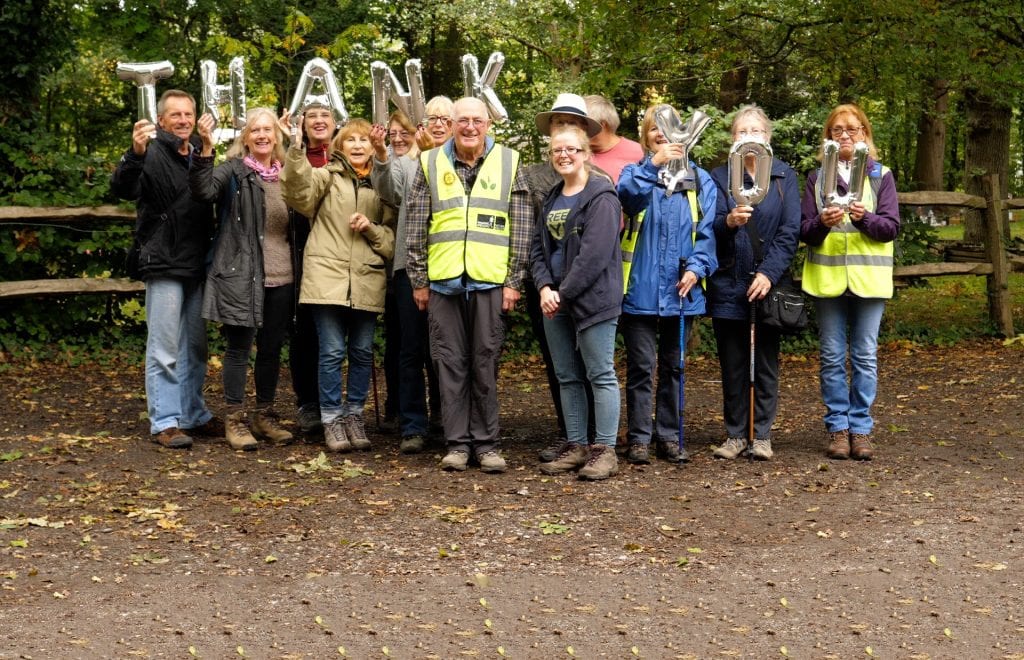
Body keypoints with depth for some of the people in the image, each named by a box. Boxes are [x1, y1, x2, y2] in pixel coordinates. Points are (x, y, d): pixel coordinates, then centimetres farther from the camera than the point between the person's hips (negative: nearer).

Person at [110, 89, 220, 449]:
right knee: (165, 349, -3)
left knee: (195, 346, 15)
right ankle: (164, 422, 3)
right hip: (164, 265, -7)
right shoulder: (153, 154, -8)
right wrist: (135, 153, -42)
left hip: (197, 265, 7)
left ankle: (193, 415, 26)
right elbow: (123, 188, -25)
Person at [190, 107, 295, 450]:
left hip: (280, 279, 5)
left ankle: (265, 414, 24)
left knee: (271, 348, 12)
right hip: (241, 276, -5)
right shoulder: (233, 171, -3)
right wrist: (206, 147, -31)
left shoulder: (287, 175, 13)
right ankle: (235, 419, 9)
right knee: (239, 347, 0)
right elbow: (204, 190, -24)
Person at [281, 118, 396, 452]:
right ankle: (331, 418, 9)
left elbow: (392, 237, 12)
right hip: (328, 277, -3)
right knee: (332, 352, -2)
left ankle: (353, 414, 22)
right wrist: (297, 151, -30)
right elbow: (299, 193, -16)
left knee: (362, 352, 8)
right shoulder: (326, 177, 5)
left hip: (366, 282, 3)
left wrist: (371, 228, -8)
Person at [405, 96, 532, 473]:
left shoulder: (509, 163, 6)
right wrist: (418, 280, 5)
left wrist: (513, 280, -1)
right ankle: (457, 442, 12)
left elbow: (521, 228, 5)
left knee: (485, 363, 4)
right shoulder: (431, 163, 8)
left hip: (489, 280, -1)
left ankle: (486, 442, 12)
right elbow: (416, 228, 8)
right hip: (443, 281, 1)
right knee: (450, 363, 4)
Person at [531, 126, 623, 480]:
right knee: (567, 377, 11)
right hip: (555, 302, 8)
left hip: (592, 300, -8)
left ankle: (605, 450, 2)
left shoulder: (601, 196, -9)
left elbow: (596, 252, -17)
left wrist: (565, 292, -16)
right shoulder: (552, 198, 16)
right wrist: (545, 287, -5)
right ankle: (575, 446, 19)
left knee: (600, 375, -3)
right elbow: (538, 247, 12)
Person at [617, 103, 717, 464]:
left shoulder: (699, 180, 7)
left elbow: (707, 230, 3)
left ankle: (669, 436, 21)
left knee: (673, 366, 12)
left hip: (681, 291, 2)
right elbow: (626, 195, -21)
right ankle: (638, 438, 10)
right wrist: (653, 164, -34)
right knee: (641, 367, 1)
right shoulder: (636, 173, 3)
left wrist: (697, 267, -11)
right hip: (641, 289, -2)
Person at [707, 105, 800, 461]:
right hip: (728, 285, 0)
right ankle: (735, 434, 16)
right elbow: (709, 229, -5)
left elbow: (790, 232, -3)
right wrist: (728, 222, -27)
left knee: (766, 362, 5)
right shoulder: (720, 177, 4)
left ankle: (762, 435, 14)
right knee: (732, 364, 6)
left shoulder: (784, 177, 4)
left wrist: (769, 273, -14)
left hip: (768, 284, 0)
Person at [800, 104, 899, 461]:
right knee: (832, 357, 4)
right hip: (827, 277, 1)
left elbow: (891, 228, -2)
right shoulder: (817, 177, 8)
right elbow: (804, 231, 2)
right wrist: (822, 223, -19)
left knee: (865, 357, 2)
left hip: (869, 277, -1)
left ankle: (860, 428, 10)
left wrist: (864, 218, -20)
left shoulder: (881, 175, 5)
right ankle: (838, 428, 12)